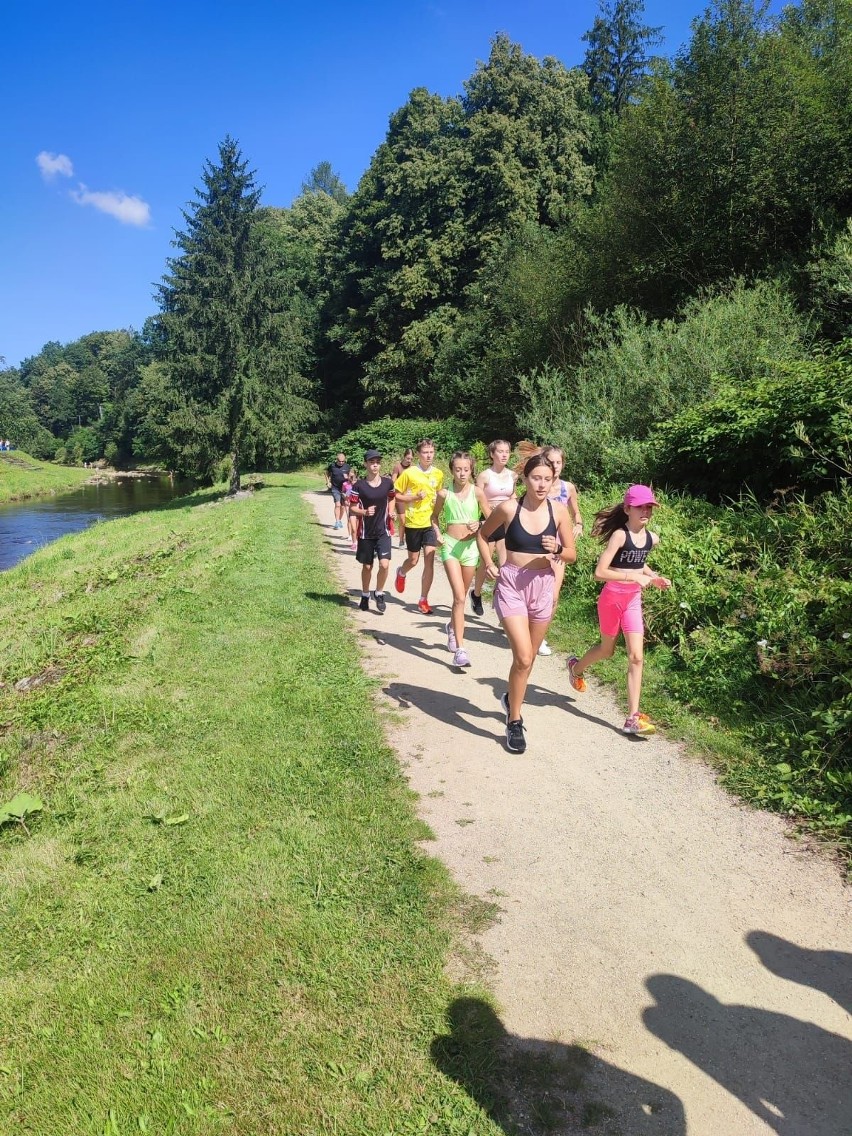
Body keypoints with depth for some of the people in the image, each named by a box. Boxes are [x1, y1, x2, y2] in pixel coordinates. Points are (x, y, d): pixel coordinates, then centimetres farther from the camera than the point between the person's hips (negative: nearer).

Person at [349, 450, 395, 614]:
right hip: (365, 533, -1)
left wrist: (390, 512, -2)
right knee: (367, 566, 10)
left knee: (384, 564, -13)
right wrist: (364, 512, -23)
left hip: (383, 531, 1)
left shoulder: (388, 483, -1)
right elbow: (352, 508, -3)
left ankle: (379, 593, 11)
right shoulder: (359, 485, -8)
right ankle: (365, 595, 32)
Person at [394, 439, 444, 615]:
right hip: (413, 523, -2)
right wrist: (415, 497, -17)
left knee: (429, 560, -8)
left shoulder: (438, 474, 3)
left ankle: (423, 599, 4)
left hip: (430, 522, 2)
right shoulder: (409, 473, -8)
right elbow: (396, 495, -3)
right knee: (413, 560, 10)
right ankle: (401, 573, 47)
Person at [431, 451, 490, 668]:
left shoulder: (477, 492, -3)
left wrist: (479, 526, -17)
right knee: (459, 597, -13)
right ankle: (460, 649, -13)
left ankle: (452, 626, 47)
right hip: (450, 546, -2)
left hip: (470, 546, 2)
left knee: (461, 596, 16)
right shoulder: (444, 494, -2)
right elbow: (435, 516, 14)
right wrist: (438, 534, -2)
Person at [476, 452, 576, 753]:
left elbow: (572, 555, 4)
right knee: (523, 656, -14)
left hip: (542, 586, 3)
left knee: (528, 657, 17)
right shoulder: (509, 508, -9)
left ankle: (512, 698, 45)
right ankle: (514, 722, 3)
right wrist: (488, 564, -5)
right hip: (511, 585, -3)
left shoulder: (559, 511, -4)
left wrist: (557, 550, -17)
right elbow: (482, 534, 9)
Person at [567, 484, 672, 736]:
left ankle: (633, 718, -2)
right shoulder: (620, 535, -19)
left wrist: (654, 577, 4)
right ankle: (576, 667, 49)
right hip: (612, 598, -5)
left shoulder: (652, 538, 1)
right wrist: (634, 577, -30)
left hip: (633, 600, 5)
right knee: (607, 650, 15)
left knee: (636, 656, -4)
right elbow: (600, 572, -24)